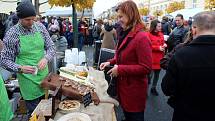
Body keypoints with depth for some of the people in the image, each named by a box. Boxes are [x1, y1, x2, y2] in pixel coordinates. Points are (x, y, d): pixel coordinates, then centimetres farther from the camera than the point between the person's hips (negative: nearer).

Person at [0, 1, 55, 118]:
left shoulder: (40, 27, -2)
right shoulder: (11, 34, -12)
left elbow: (51, 47, 4)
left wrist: (46, 58, -16)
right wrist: (20, 68, -25)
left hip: (44, 74, 4)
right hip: (28, 79, -3)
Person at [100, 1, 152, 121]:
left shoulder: (141, 37, -23)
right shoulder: (126, 34, 7)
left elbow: (146, 68, -24)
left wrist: (120, 69, -23)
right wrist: (111, 62, 1)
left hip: (134, 90, -9)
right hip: (124, 86, 9)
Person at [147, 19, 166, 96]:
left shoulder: (161, 34, 11)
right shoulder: (149, 34, -10)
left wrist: (164, 45, -1)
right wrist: (158, 48, -18)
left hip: (159, 57, 7)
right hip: (151, 58, -6)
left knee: (157, 73, 13)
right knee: (149, 74, -3)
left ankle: (153, 88, 29)